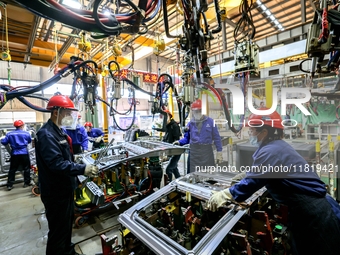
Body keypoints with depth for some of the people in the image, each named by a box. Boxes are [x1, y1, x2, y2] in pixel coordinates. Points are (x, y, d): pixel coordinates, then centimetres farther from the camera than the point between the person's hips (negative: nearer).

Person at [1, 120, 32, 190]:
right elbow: (29, 141, 10)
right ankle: (27, 183, 14)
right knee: (26, 168, 10)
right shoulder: (26, 133, -4)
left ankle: (9, 185, 16)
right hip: (24, 153, -2)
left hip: (14, 154, 2)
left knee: (12, 169, 12)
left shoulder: (10, 134, -2)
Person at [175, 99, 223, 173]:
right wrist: (180, 142, -6)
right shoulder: (190, 123, 7)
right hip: (194, 151, 3)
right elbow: (187, 138, 12)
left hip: (207, 151, -2)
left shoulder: (210, 121, -1)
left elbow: (216, 137, 1)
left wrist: (219, 152, -1)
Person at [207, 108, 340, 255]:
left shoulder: (270, 151, -25)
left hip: (311, 210, -10)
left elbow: (251, 182, -25)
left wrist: (223, 195, -15)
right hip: (310, 205, 10)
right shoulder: (277, 146, 8)